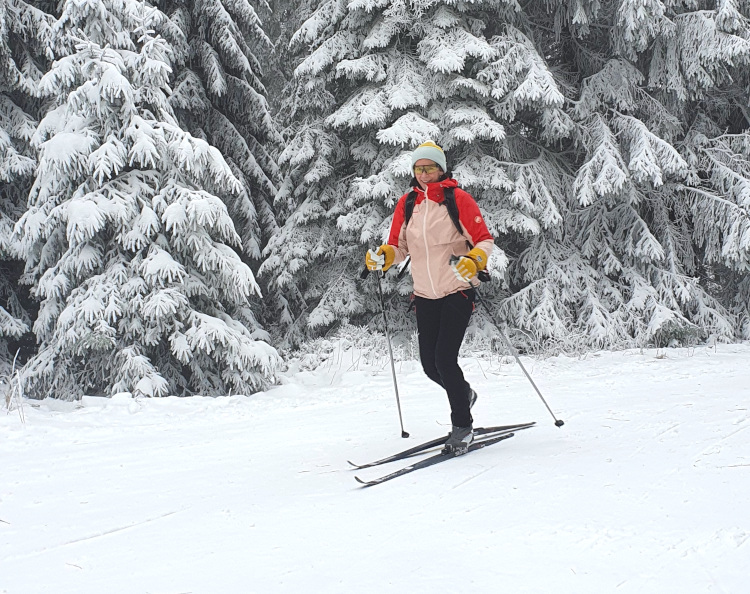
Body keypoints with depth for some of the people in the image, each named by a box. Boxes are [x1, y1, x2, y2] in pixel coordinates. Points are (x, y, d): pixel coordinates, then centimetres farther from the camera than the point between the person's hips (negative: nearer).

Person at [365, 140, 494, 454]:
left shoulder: (458, 199, -7)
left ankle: (463, 427, 2)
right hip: (425, 295, 5)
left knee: (444, 359, -15)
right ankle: (464, 393, 39)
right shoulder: (406, 204, 6)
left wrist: (473, 261, -28)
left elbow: (485, 240, -9)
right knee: (429, 364, 6)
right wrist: (382, 257, -11)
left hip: (457, 291, -5)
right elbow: (399, 247, 10)